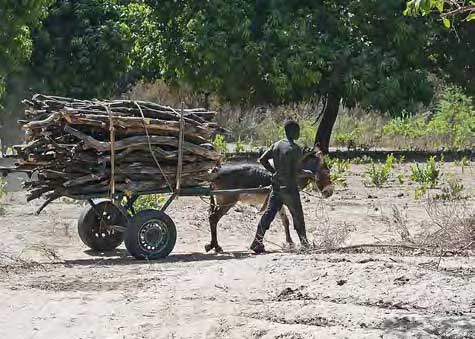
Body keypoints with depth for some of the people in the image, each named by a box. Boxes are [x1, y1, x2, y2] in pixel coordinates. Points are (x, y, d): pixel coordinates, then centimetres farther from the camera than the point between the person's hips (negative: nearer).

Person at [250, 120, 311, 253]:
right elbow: (296, 171, -17)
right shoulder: (296, 149, -13)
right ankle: (304, 244, 19)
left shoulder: (276, 145, 7)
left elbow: (262, 160, 7)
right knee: (298, 217, 9)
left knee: (268, 214, 2)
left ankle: (257, 243, -6)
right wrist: (306, 173, 3)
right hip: (290, 188, -6)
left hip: (276, 186, 6)